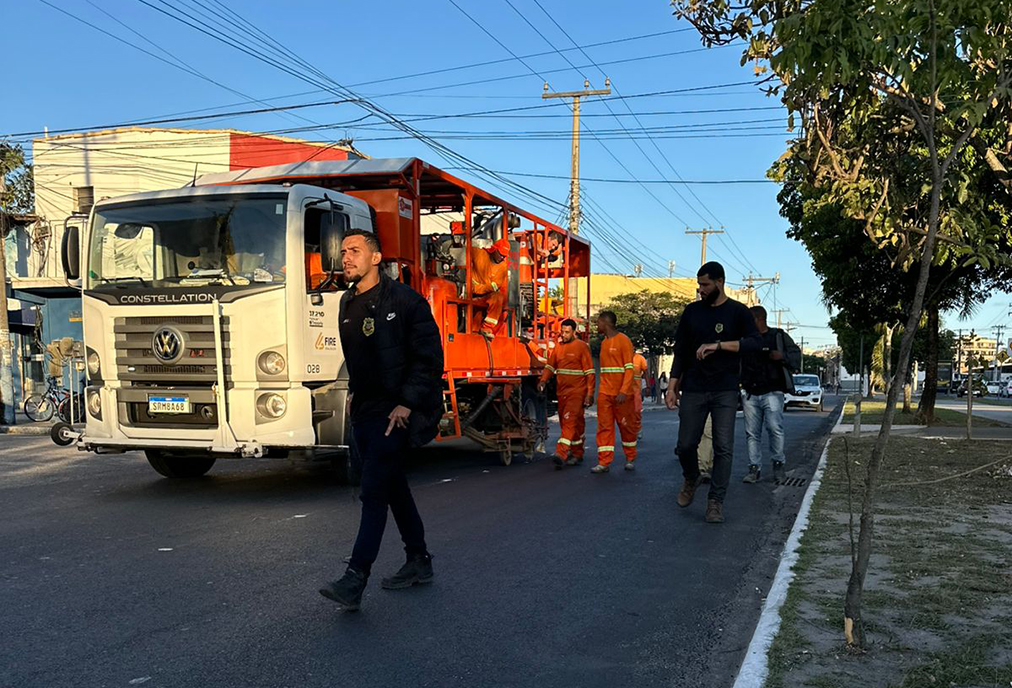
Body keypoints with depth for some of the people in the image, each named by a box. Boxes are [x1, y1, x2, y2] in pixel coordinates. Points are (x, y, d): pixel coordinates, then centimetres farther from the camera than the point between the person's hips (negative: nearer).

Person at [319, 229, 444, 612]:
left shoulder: (405, 300, -10)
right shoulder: (347, 304, 12)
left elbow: (429, 357, -13)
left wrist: (406, 404, -18)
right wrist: (356, 394, 14)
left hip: (395, 412, -8)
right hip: (364, 410, 8)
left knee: (374, 490, -13)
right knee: (394, 487, 15)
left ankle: (355, 580, -13)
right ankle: (419, 562, 27)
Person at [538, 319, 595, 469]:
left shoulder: (581, 346, -5)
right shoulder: (558, 347, 13)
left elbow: (589, 371, -6)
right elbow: (550, 365, 11)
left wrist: (590, 394, -10)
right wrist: (543, 380, -8)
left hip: (577, 391, -6)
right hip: (561, 391, 6)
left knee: (570, 421, -15)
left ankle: (561, 455, -23)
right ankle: (577, 455, 23)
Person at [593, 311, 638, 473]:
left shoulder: (623, 341, -8)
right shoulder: (604, 343, 14)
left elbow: (629, 368, -13)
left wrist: (623, 391, -21)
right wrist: (598, 390, 15)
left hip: (621, 394, -6)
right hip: (605, 393, 6)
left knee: (626, 425, 6)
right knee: (604, 427, 0)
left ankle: (630, 459, 21)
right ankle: (604, 462, 0)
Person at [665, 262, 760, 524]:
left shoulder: (737, 311, 1)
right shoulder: (692, 311, 8)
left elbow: (754, 342, -12)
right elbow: (681, 351, 10)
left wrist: (718, 345, -22)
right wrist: (672, 386, 4)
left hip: (725, 392, -2)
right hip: (693, 390, 2)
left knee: (724, 448, -5)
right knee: (685, 445, 1)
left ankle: (716, 502, 3)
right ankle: (691, 479, 31)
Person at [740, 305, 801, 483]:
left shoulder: (779, 336, 7)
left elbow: (796, 357, 5)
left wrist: (782, 356, -14)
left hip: (772, 393, -4)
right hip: (751, 394, 4)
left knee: (775, 428, -13)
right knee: (752, 432, 2)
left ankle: (778, 464, 4)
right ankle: (754, 467, 7)